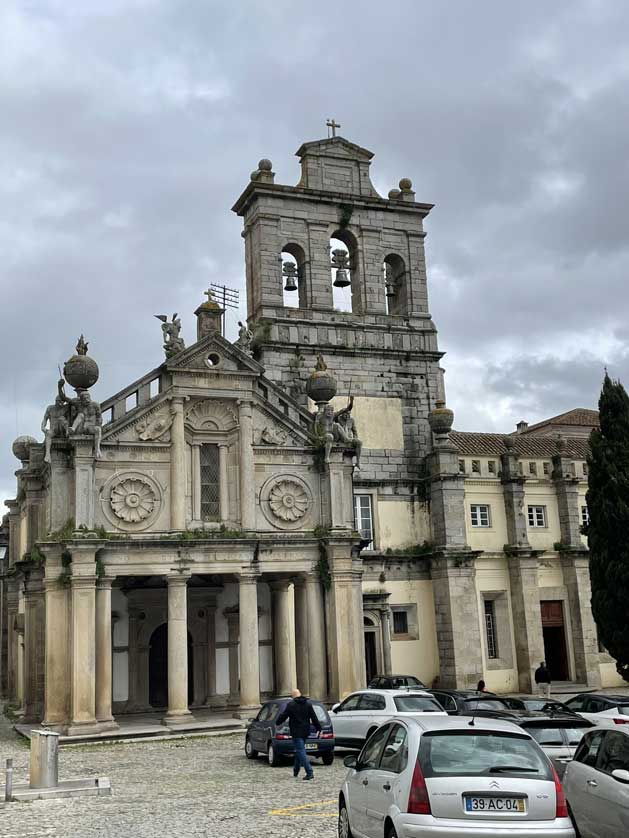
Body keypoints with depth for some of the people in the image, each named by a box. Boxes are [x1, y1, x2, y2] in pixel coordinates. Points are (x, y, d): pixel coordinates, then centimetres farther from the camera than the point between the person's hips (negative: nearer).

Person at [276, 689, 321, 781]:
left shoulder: (291, 705, -9)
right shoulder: (308, 704, 6)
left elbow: (283, 716, -4)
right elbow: (314, 718, 7)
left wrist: (277, 723, 14)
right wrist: (319, 729, 11)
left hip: (296, 732, -6)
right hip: (305, 731, 6)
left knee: (301, 752, -6)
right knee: (299, 750, 20)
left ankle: (310, 773, -15)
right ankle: (295, 772, 29)